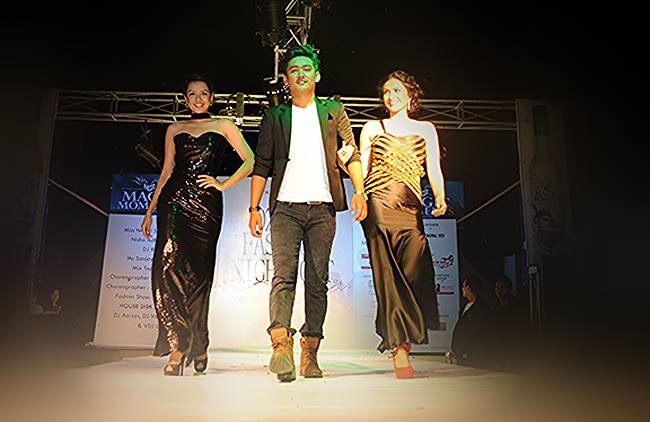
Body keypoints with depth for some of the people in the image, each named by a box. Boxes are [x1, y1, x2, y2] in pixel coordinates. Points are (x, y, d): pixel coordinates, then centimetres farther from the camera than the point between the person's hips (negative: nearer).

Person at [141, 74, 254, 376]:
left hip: (206, 204, -2)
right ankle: (179, 345, -8)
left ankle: (194, 345, 12)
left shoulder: (223, 126, 13)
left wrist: (224, 184, -2)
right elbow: (166, 172, 19)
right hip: (174, 201, 2)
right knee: (168, 267, -13)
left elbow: (250, 161, 6)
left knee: (198, 272, -1)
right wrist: (150, 210, 14)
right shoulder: (174, 130, 20)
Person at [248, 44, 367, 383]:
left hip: (323, 208, 1)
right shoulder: (274, 116, 16)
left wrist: (359, 190, -7)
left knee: (318, 281, 1)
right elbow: (261, 164, 12)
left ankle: (309, 353, 7)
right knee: (283, 275, -15)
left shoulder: (334, 111, 17)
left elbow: (351, 154, 10)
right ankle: (281, 346, -23)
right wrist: (254, 207, 3)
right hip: (285, 206, 0)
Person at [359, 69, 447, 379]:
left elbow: (434, 169, 12)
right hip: (378, 203, -1)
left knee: (416, 272, -15)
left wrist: (440, 198, -6)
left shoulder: (425, 129, 22)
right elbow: (362, 170, 14)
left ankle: (400, 341, 3)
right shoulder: (372, 128, 19)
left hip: (410, 206, 1)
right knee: (387, 275, -9)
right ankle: (399, 348, -7)